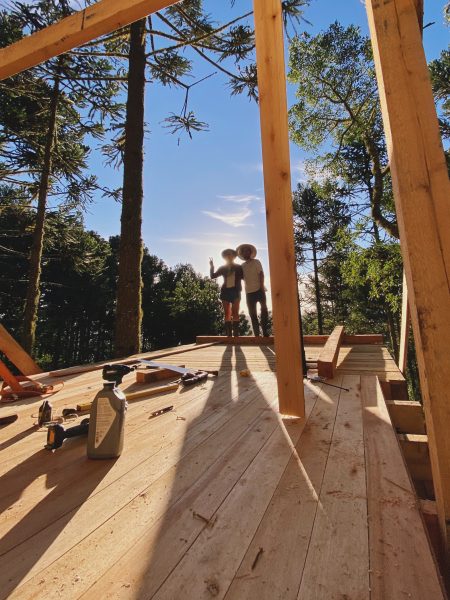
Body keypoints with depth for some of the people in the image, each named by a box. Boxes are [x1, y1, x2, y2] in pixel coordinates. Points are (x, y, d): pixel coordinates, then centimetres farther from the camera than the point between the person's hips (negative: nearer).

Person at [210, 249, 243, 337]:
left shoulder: (238, 267, 10)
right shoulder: (222, 268, 14)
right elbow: (212, 276, 10)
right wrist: (211, 266, -2)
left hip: (235, 291, -2)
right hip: (225, 291, 2)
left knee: (235, 313, -8)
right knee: (227, 314, -1)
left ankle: (236, 333, -7)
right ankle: (228, 334, 0)